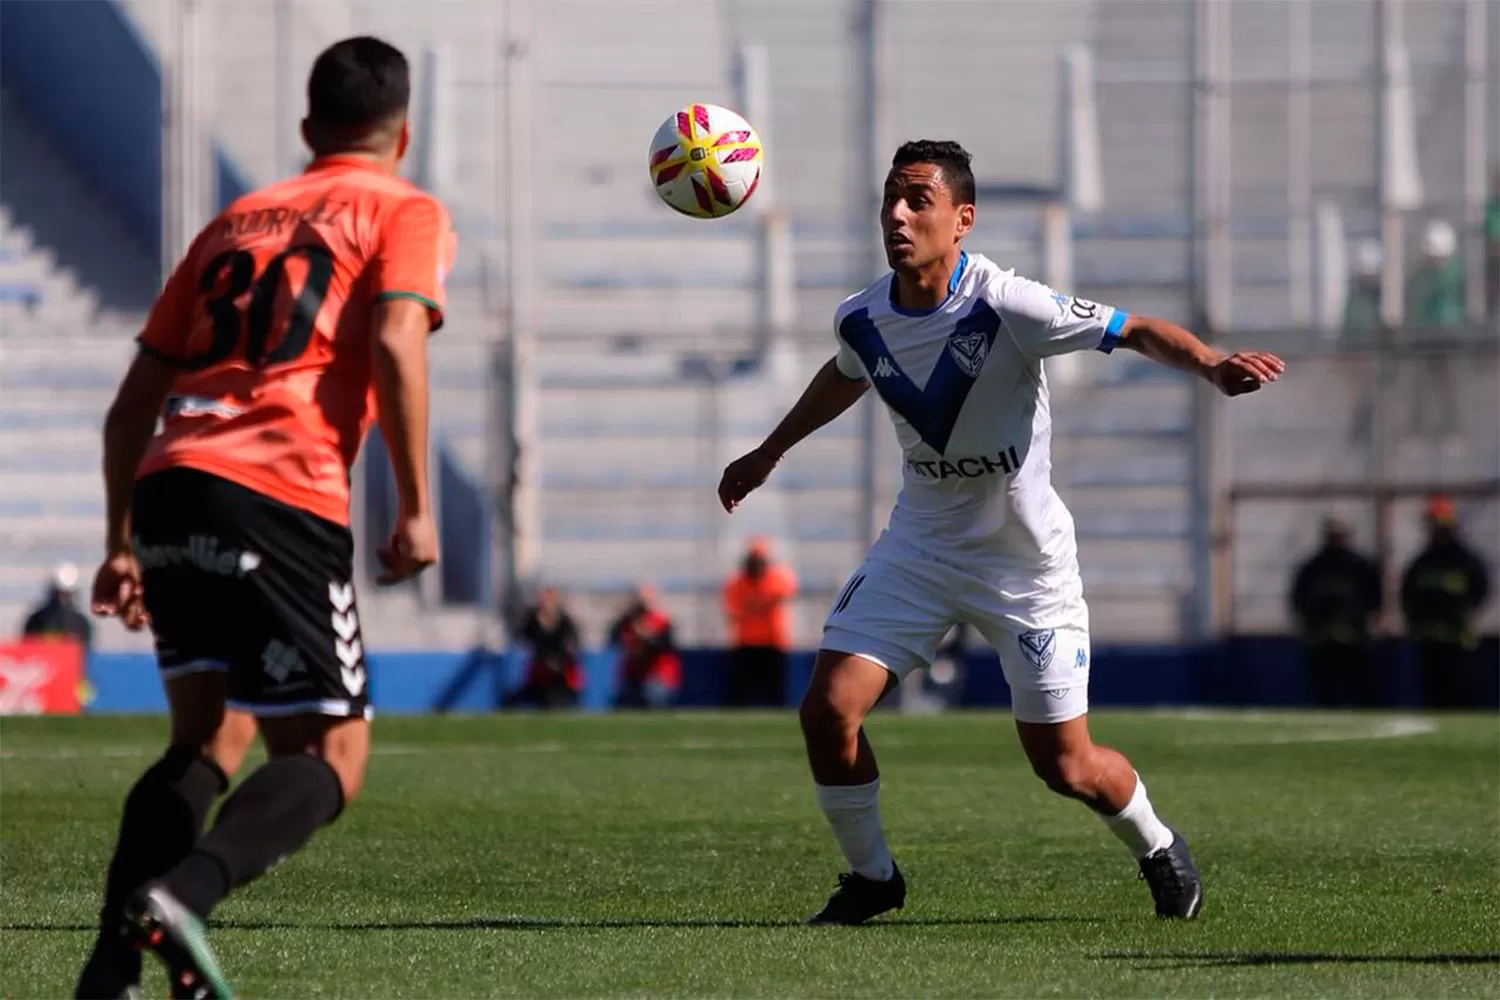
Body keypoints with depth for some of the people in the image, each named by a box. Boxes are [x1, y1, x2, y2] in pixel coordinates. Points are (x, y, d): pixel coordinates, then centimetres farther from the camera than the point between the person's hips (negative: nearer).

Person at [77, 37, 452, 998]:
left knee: (209, 740, 20)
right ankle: (183, 894, -25)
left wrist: (122, 543, 30)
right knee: (331, 755, 1)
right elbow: (395, 343, -8)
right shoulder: (408, 214, 12)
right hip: (284, 500, -6)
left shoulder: (236, 220, 27)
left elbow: (135, 401, 24)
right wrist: (417, 509, -7)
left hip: (170, 487, 6)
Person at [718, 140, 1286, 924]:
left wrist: (1213, 366, -37)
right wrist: (769, 452, 30)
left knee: (1064, 765, 0)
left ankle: (1156, 848, 33)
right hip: (918, 544, 4)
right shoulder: (860, 320, -6)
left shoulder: (1007, 307, -24)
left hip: (1026, 563, -4)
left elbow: (1134, 330, -18)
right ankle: (871, 876, 13)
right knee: (828, 710, -11)